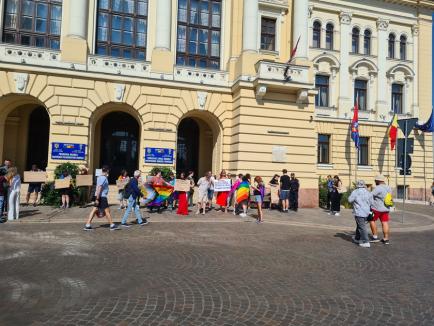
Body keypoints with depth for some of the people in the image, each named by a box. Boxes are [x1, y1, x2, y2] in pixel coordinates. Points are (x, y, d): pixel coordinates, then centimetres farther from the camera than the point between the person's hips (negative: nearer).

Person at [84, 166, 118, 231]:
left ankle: (87, 225, 7)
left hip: (98, 196, 9)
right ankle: (112, 225, 7)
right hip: (102, 197, -9)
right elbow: (99, 188, -21)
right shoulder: (104, 178, -15)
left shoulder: (100, 177, 15)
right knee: (107, 211, -1)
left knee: (94, 210, 7)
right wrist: (97, 199, -23)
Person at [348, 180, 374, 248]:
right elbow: (371, 202, 6)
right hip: (366, 212, 7)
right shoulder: (368, 193, 5)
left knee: (362, 227, -5)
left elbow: (350, 200, -7)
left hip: (359, 212, -7)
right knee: (359, 225, 21)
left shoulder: (355, 192, -12)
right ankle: (357, 238, 35)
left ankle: (366, 242, -8)